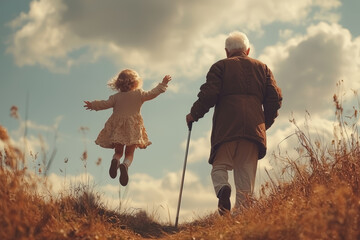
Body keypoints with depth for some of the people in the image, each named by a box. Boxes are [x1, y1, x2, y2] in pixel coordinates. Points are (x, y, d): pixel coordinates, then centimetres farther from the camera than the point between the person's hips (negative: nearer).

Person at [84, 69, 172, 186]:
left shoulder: (116, 97, 2)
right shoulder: (139, 94, 2)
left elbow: (106, 104, -2)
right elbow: (152, 93, 5)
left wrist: (93, 105, 13)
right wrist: (163, 84, 17)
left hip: (118, 128, 1)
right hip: (133, 128, -1)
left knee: (118, 152, 15)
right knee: (129, 153, 5)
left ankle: (115, 161, -21)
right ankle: (125, 165, -29)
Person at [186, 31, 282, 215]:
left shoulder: (221, 66, 9)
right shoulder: (262, 68, 19)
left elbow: (209, 94, -4)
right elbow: (275, 97, 12)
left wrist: (194, 114, 9)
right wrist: (266, 123, 23)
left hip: (226, 126, -2)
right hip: (254, 128, 2)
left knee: (219, 166, 6)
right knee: (246, 173, 5)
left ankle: (222, 188, -25)